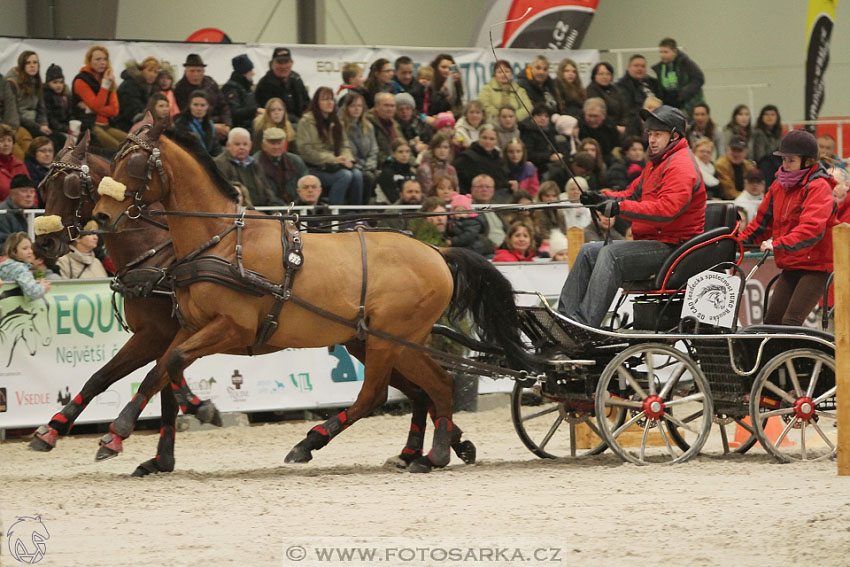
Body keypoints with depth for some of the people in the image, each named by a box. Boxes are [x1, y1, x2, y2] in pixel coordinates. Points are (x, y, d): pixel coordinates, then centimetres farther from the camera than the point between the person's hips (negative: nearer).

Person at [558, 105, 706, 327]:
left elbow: (666, 209, -27)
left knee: (611, 253, -28)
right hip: (653, 241, 11)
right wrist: (605, 198, 1)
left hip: (673, 248, -11)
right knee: (589, 251, 3)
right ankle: (566, 315, -6)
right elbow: (634, 193, 22)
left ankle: (586, 324, -36)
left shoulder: (681, 166, -14)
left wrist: (620, 207, -30)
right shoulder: (656, 163, 21)